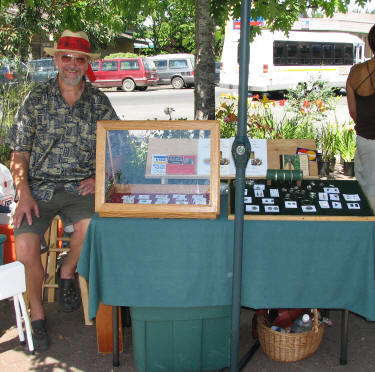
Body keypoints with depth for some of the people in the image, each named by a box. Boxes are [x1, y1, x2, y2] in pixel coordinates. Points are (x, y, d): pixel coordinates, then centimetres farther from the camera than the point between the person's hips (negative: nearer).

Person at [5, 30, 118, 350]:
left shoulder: (98, 101, 8)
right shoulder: (36, 99, 5)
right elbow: (19, 154, 5)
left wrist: (100, 178, -4)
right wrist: (24, 195, -9)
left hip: (80, 187, 0)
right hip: (39, 187, 0)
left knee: (90, 228, -32)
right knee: (25, 248, -22)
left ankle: (67, 272, 3)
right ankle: (37, 313, 5)